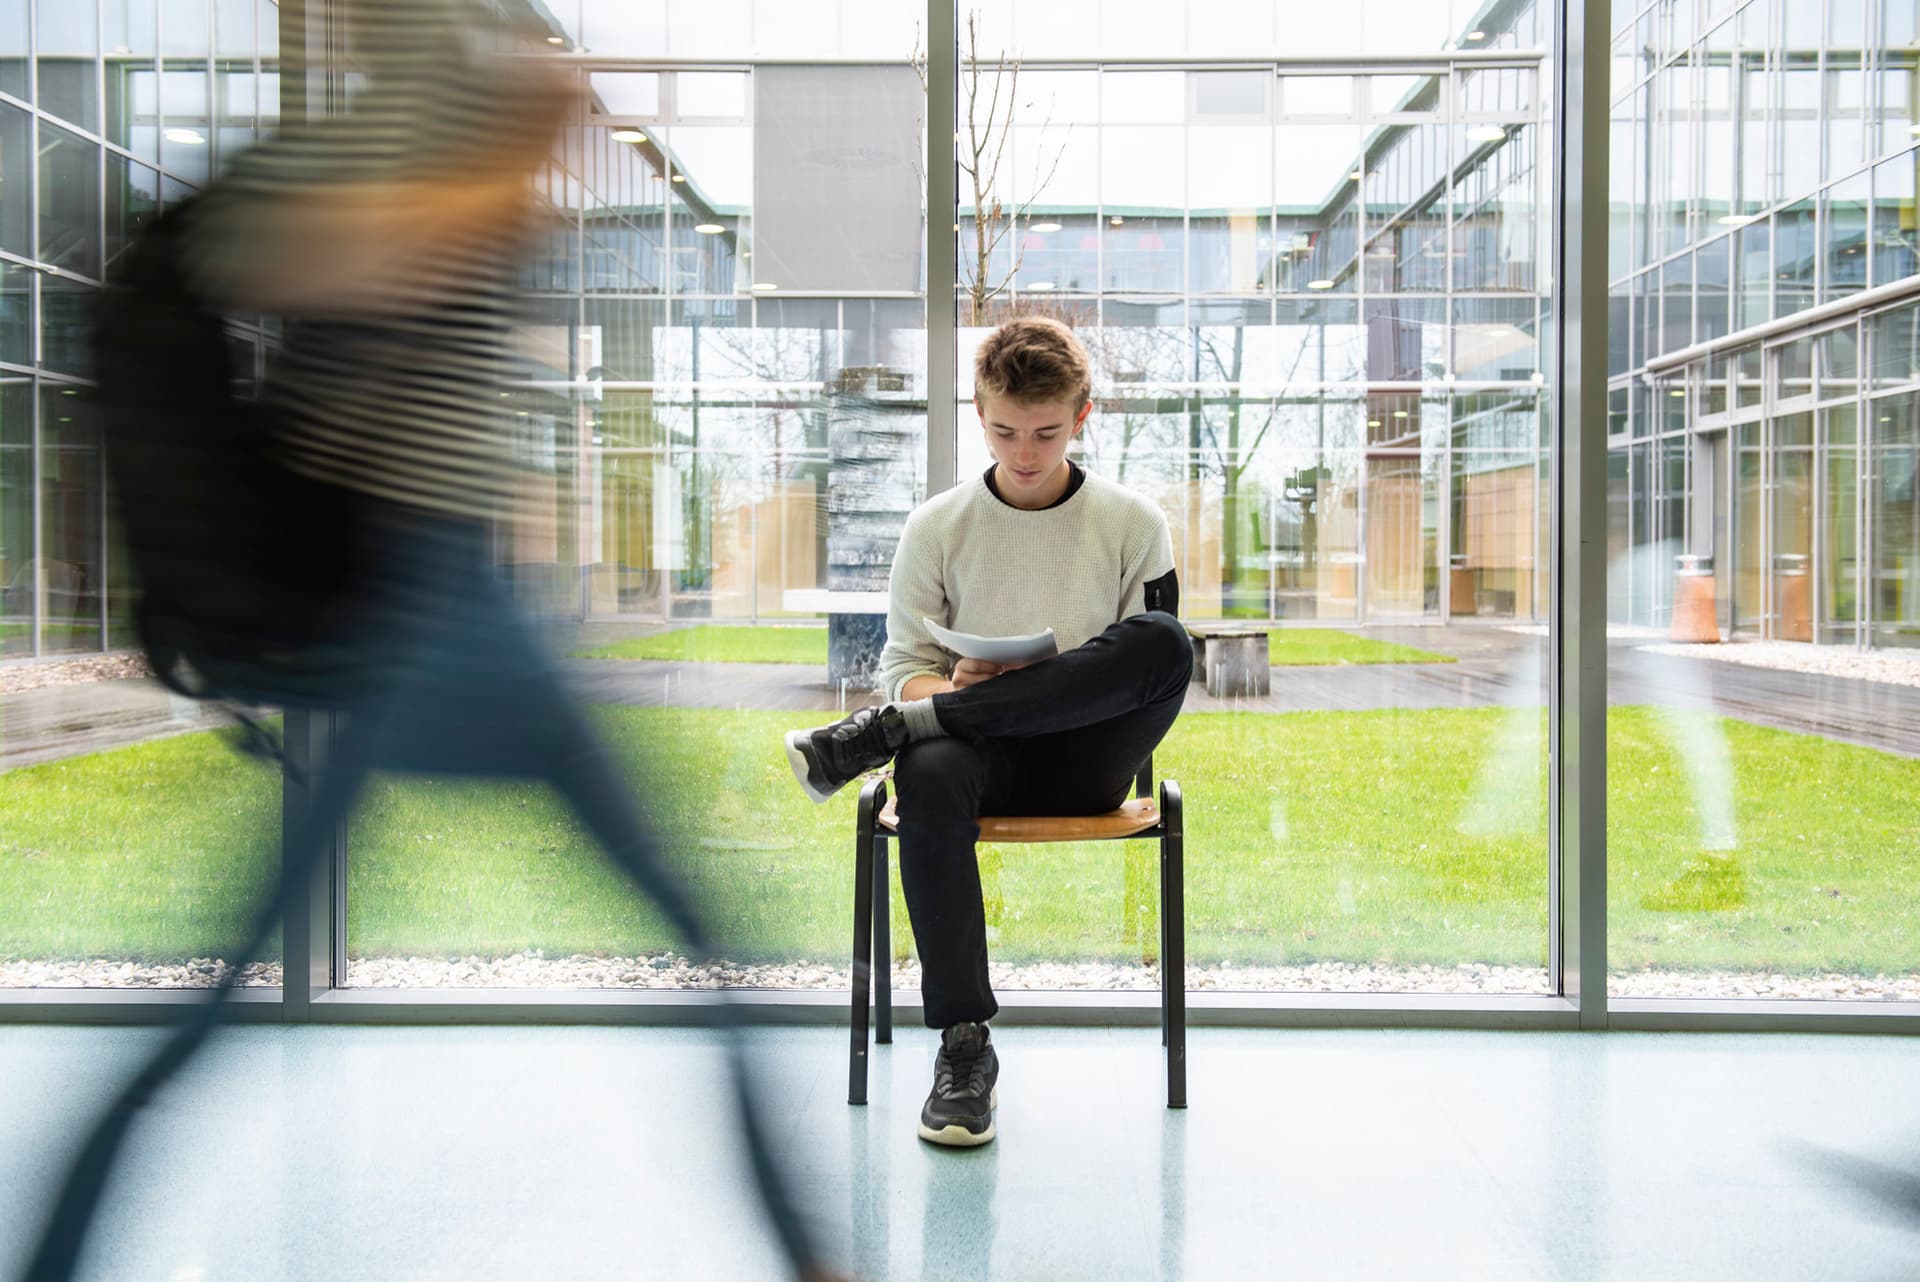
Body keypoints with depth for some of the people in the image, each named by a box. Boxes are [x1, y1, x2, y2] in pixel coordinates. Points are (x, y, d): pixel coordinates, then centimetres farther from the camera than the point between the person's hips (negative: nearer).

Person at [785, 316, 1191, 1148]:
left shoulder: (1134, 524, 7)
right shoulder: (937, 528, 8)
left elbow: (1159, 665, 4)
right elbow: (903, 666, 9)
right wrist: (951, 688, -17)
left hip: (1087, 758, 0)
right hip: (987, 760, 0)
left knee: (1166, 640, -30)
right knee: (929, 775, -38)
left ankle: (876, 736, -28)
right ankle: (964, 1045, -27)